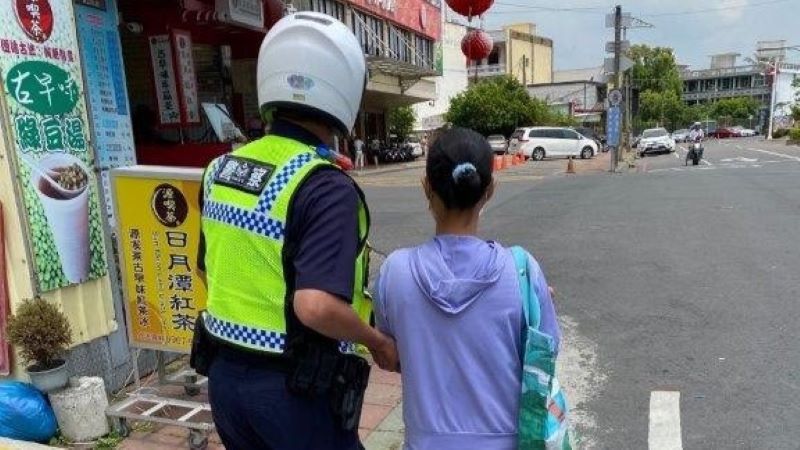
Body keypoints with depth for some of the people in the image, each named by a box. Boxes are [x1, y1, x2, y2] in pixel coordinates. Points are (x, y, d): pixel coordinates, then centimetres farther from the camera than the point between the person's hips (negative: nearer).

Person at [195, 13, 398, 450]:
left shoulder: (220, 170, 1)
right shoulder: (327, 188, -23)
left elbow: (210, 273, 10)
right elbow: (316, 307, -32)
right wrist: (378, 342, -15)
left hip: (224, 374, 7)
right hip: (295, 388, -6)